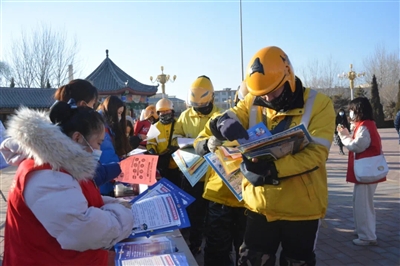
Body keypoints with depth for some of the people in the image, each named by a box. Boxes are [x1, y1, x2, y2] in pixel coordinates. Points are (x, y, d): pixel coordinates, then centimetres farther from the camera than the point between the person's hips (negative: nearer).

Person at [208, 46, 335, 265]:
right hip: (260, 205, 3)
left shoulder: (318, 104, -9)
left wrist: (274, 168, -32)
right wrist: (226, 122, -31)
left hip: (301, 208, -2)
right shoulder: (252, 103, 2)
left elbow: (315, 153, -19)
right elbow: (220, 123, -7)